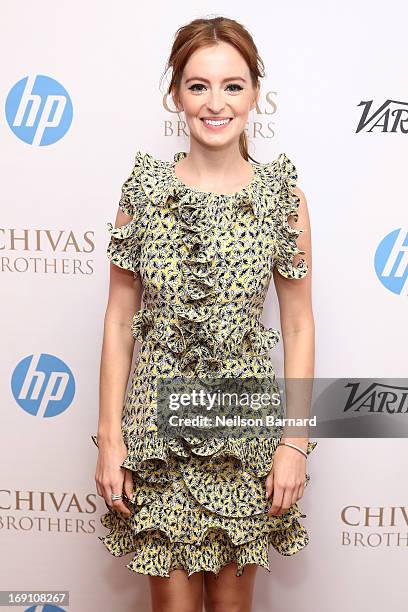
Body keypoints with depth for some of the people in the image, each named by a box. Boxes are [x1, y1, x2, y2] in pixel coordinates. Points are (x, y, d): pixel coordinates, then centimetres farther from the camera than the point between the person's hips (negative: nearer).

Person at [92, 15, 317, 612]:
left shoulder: (282, 194, -4)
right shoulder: (144, 187, -3)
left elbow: (298, 326, -1)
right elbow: (120, 319, 0)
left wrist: (295, 441, -4)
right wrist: (109, 435, -2)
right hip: (158, 423, 0)